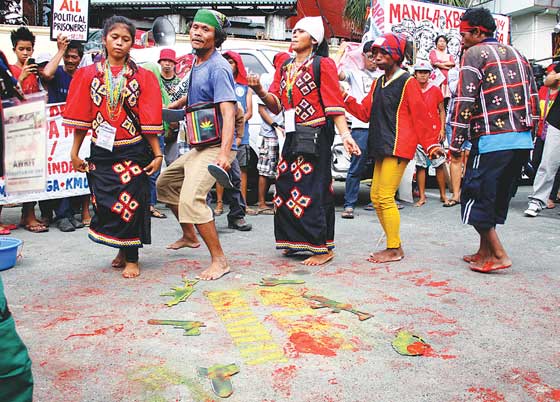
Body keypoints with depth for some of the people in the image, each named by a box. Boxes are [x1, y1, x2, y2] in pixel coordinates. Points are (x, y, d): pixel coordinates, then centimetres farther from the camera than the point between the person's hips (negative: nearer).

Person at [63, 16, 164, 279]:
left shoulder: (142, 77, 1)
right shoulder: (88, 75, 5)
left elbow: (149, 119, -2)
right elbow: (82, 117, 4)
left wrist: (157, 154, -6)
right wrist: (75, 152, 2)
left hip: (133, 152, -2)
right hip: (101, 152, 2)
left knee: (131, 204, 1)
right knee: (104, 204, 6)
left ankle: (131, 258, 17)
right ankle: (122, 250, 32)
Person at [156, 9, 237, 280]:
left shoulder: (218, 68, -15)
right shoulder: (196, 65, 13)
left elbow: (228, 112, -26)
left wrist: (224, 153, -36)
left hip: (215, 148, -10)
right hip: (198, 146, 10)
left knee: (191, 199, -25)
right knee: (165, 183, 23)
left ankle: (219, 261, -15)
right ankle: (189, 236, 37)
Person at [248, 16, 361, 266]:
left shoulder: (322, 64, -1)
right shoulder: (284, 69, 17)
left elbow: (334, 104, -9)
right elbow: (276, 105, 8)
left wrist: (345, 135, -20)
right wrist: (259, 90, -11)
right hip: (292, 136, 7)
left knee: (311, 191, -8)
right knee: (287, 186, 6)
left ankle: (322, 248, 1)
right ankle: (296, 241, 19)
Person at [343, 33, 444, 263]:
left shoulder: (407, 82, -4)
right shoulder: (377, 83, 19)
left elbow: (421, 115, -8)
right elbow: (365, 112, 14)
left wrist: (431, 144, -13)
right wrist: (346, 99, 1)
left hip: (398, 148, -8)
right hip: (381, 148, 8)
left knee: (386, 197, -11)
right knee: (376, 197, 8)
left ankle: (395, 250, -1)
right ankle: (393, 245, 19)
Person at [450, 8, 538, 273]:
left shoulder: (474, 54, -1)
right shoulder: (517, 55, 21)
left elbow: (464, 101, -10)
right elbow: (533, 100, 18)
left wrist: (456, 143, -7)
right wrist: (527, 135, 21)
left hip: (492, 140, -8)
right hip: (522, 141, 8)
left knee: (475, 198, 0)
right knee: (497, 198, 16)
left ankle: (498, 255, -2)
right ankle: (485, 251, 23)